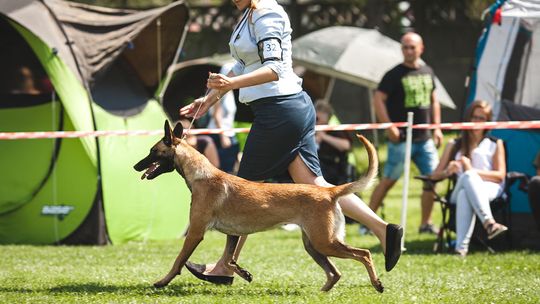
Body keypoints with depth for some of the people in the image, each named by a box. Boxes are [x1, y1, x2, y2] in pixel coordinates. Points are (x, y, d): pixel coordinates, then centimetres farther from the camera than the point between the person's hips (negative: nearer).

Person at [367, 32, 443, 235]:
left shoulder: (427, 72, 12)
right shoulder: (395, 74, -7)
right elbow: (378, 99, -12)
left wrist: (437, 128, 14)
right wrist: (389, 127, -18)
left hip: (424, 139, 6)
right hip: (402, 139, -6)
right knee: (388, 180, -3)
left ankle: (426, 223, 9)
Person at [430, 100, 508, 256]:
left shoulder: (495, 144, 21)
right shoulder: (454, 145, 25)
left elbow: (500, 175, 7)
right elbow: (435, 175, 17)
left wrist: (473, 171, -8)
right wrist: (448, 171, -8)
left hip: (489, 189, -1)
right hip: (460, 190, 1)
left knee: (469, 176, -40)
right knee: (467, 178, -39)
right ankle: (489, 223, -62)